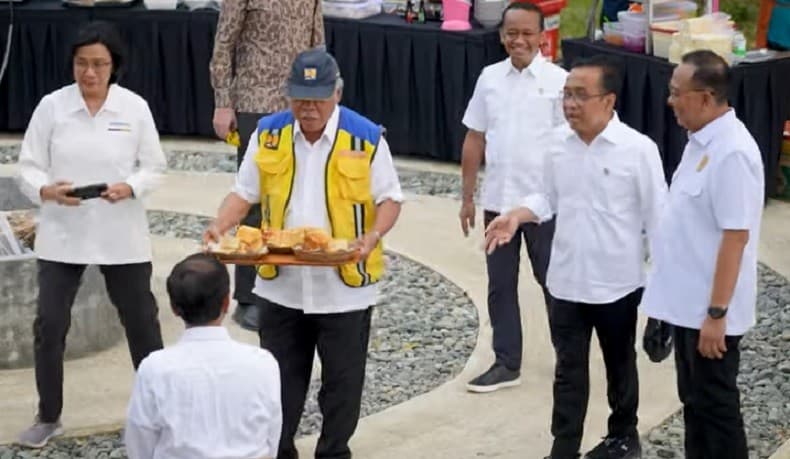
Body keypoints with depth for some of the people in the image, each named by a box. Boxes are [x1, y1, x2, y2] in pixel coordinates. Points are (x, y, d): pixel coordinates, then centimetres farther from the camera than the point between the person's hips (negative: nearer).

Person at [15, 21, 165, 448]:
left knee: (141, 320, 10)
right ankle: (48, 417, 17)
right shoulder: (51, 106, -5)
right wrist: (47, 191, -24)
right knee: (49, 324, 0)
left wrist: (129, 188, -20)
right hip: (62, 234, 0)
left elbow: (154, 167, 0)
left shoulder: (135, 107, -5)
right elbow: (28, 167, -3)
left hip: (121, 235, 0)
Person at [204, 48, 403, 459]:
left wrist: (372, 236, -21)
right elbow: (245, 192, 5)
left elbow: (389, 198, -2)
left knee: (342, 379, 9)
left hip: (345, 285, -2)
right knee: (280, 379, 12)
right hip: (280, 284, 2)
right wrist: (220, 226, -13)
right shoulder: (268, 134, 0)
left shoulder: (366, 138, -8)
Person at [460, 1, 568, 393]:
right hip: (497, 200, 4)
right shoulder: (489, 78, 3)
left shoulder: (558, 81, -9)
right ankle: (506, 364, 20)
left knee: (554, 283, 8)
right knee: (500, 285, 10)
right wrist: (468, 196, 9)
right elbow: (474, 140, 9)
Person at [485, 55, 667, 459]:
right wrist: (517, 216, -7)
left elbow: (657, 219, -10)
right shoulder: (559, 142, -3)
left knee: (619, 365, 17)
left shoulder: (638, 149, -16)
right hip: (565, 280, 3)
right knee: (569, 369, 9)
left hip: (616, 283, -3)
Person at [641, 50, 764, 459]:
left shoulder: (732, 152, -23)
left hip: (710, 309, -9)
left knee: (715, 403, 2)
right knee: (694, 399, 18)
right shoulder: (701, 141, 7)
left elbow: (735, 237, -24)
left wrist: (716, 313, -24)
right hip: (688, 302, 9)